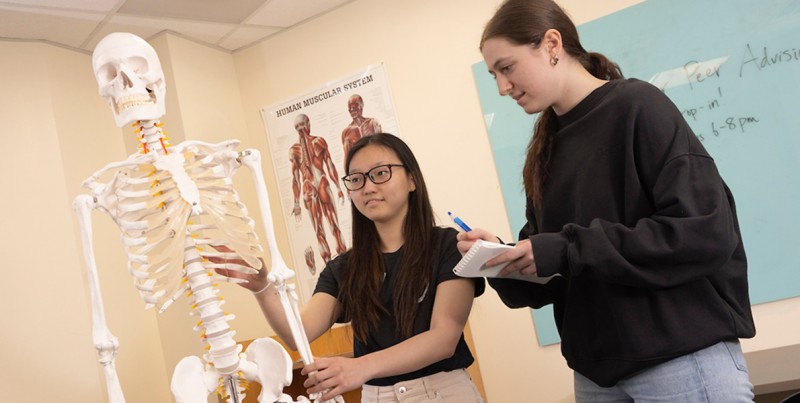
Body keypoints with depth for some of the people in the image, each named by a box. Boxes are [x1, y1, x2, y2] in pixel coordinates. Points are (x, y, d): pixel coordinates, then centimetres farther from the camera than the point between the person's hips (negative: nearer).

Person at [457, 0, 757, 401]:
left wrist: (570, 249, -21)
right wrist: (502, 258, -9)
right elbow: (547, 278, 12)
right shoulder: (545, 151, 10)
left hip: (682, 357, -6)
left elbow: (708, 232, -18)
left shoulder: (636, 105, -7)